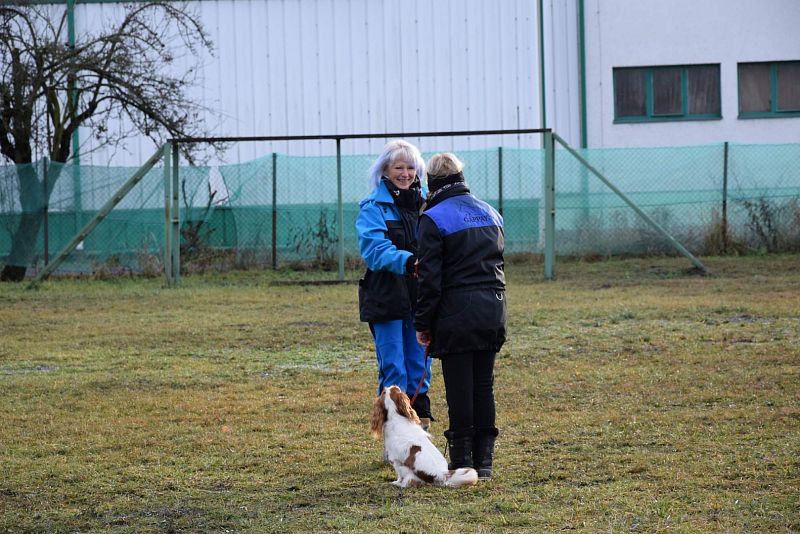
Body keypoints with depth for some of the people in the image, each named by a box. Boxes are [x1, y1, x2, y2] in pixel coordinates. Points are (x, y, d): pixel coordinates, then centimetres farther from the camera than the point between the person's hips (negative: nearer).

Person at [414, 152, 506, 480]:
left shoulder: (433, 219, -7)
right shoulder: (490, 214, 14)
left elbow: (429, 278, -10)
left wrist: (423, 324, -4)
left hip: (457, 313, -6)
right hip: (493, 311, 6)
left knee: (459, 389, 0)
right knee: (484, 386, 11)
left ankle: (462, 462, 4)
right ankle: (484, 460, 13)